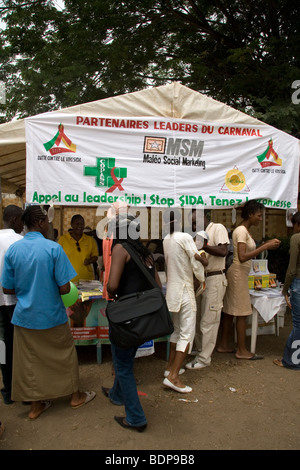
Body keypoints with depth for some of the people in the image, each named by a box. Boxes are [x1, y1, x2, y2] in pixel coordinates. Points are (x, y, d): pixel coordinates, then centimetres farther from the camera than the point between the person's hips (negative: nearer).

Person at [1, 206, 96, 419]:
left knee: (30, 360, 15)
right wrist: (50, 290, 4)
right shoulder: (54, 248, -17)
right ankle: (76, 395, 32)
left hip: (25, 315, 3)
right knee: (66, 354, 16)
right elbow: (65, 288, -18)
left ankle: (36, 405, 29)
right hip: (52, 315, -3)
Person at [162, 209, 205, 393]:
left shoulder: (166, 239, 6)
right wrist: (202, 280, 3)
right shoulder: (185, 237, -16)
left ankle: (171, 367, 28)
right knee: (187, 333, -3)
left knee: (177, 329, 21)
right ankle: (173, 376, -6)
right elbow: (197, 262, -14)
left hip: (172, 288, 8)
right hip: (184, 290, -8)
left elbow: (170, 263, 4)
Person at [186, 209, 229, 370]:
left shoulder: (218, 228, -7)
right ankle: (200, 350, 28)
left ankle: (204, 358, 5)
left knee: (208, 321, -3)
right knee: (197, 319, 14)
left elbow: (223, 251, -20)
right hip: (200, 279, 8)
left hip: (214, 279, -8)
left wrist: (203, 245, -26)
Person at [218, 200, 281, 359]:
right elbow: (242, 257, -25)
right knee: (242, 313, -2)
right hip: (238, 274, -10)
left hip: (238, 274, 10)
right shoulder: (241, 231, -16)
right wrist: (265, 247, -23)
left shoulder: (244, 230, 15)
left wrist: (265, 244, 9)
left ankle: (224, 344, 22)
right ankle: (242, 351, 7)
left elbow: (248, 252, 18)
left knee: (230, 311, 13)